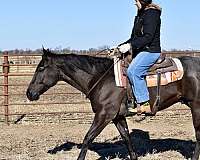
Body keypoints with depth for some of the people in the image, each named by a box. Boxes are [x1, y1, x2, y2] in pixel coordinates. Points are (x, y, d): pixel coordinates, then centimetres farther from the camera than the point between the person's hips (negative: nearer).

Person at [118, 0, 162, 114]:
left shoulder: (152, 14, -10)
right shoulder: (140, 16, 20)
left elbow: (148, 37, -20)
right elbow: (134, 38, 23)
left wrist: (130, 46, -23)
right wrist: (120, 47, 12)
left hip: (151, 51, -11)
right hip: (140, 51, 11)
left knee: (133, 71, -27)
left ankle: (144, 104, -25)